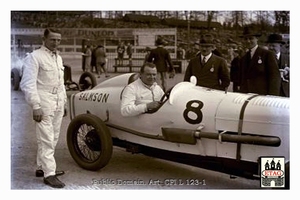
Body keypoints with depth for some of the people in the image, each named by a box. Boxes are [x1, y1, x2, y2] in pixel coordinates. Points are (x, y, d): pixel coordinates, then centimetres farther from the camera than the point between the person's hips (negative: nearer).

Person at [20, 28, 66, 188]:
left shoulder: (58, 58, 16)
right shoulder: (35, 57, -8)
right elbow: (28, 84, -15)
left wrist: (64, 103, 20)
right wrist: (36, 106, -22)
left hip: (58, 104, 8)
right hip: (44, 104, -8)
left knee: (52, 139, 12)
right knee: (46, 140, -7)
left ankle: (42, 167, 24)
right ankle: (49, 174, -3)